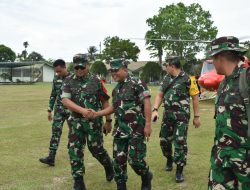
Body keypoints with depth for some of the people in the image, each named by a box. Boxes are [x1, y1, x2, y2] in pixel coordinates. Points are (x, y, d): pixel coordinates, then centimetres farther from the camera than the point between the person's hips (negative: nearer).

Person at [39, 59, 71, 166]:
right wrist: (49, 110, 12)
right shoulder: (56, 79, 6)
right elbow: (53, 95, 14)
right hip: (59, 110, 4)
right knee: (55, 132, -5)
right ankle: (51, 157, -8)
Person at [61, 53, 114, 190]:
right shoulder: (69, 81, 1)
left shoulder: (96, 81, -3)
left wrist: (108, 121, 2)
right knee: (75, 150, 0)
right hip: (76, 121, 2)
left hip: (94, 121, -2)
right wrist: (82, 110, -23)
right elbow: (65, 100, -11)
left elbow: (105, 102, 2)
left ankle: (108, 165, 36)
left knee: (96, 148, 5)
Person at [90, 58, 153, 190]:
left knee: (134, 158, -8)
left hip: (136, 129, -7)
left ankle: (146, 177, 22)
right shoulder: (116, 89, 15)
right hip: (120, 129, 7)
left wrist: (148, 124, -18)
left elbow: (147, 103, -13)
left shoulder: (137, 83, -9)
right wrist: (96, 114, 10)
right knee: (118, 159, 8)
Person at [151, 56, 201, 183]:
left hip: (182, 116, -6)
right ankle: (169, 160, 39)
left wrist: (196, 116, -5)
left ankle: (179, 171, 7)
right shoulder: (166, 79, 7)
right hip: (167, 114, 6)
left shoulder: (187, 79, -10)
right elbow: (160, 95, 12)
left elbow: (195, 97, -5)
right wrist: (155, 110, -2)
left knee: (180, 143, -6)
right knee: (164, 140, 12)